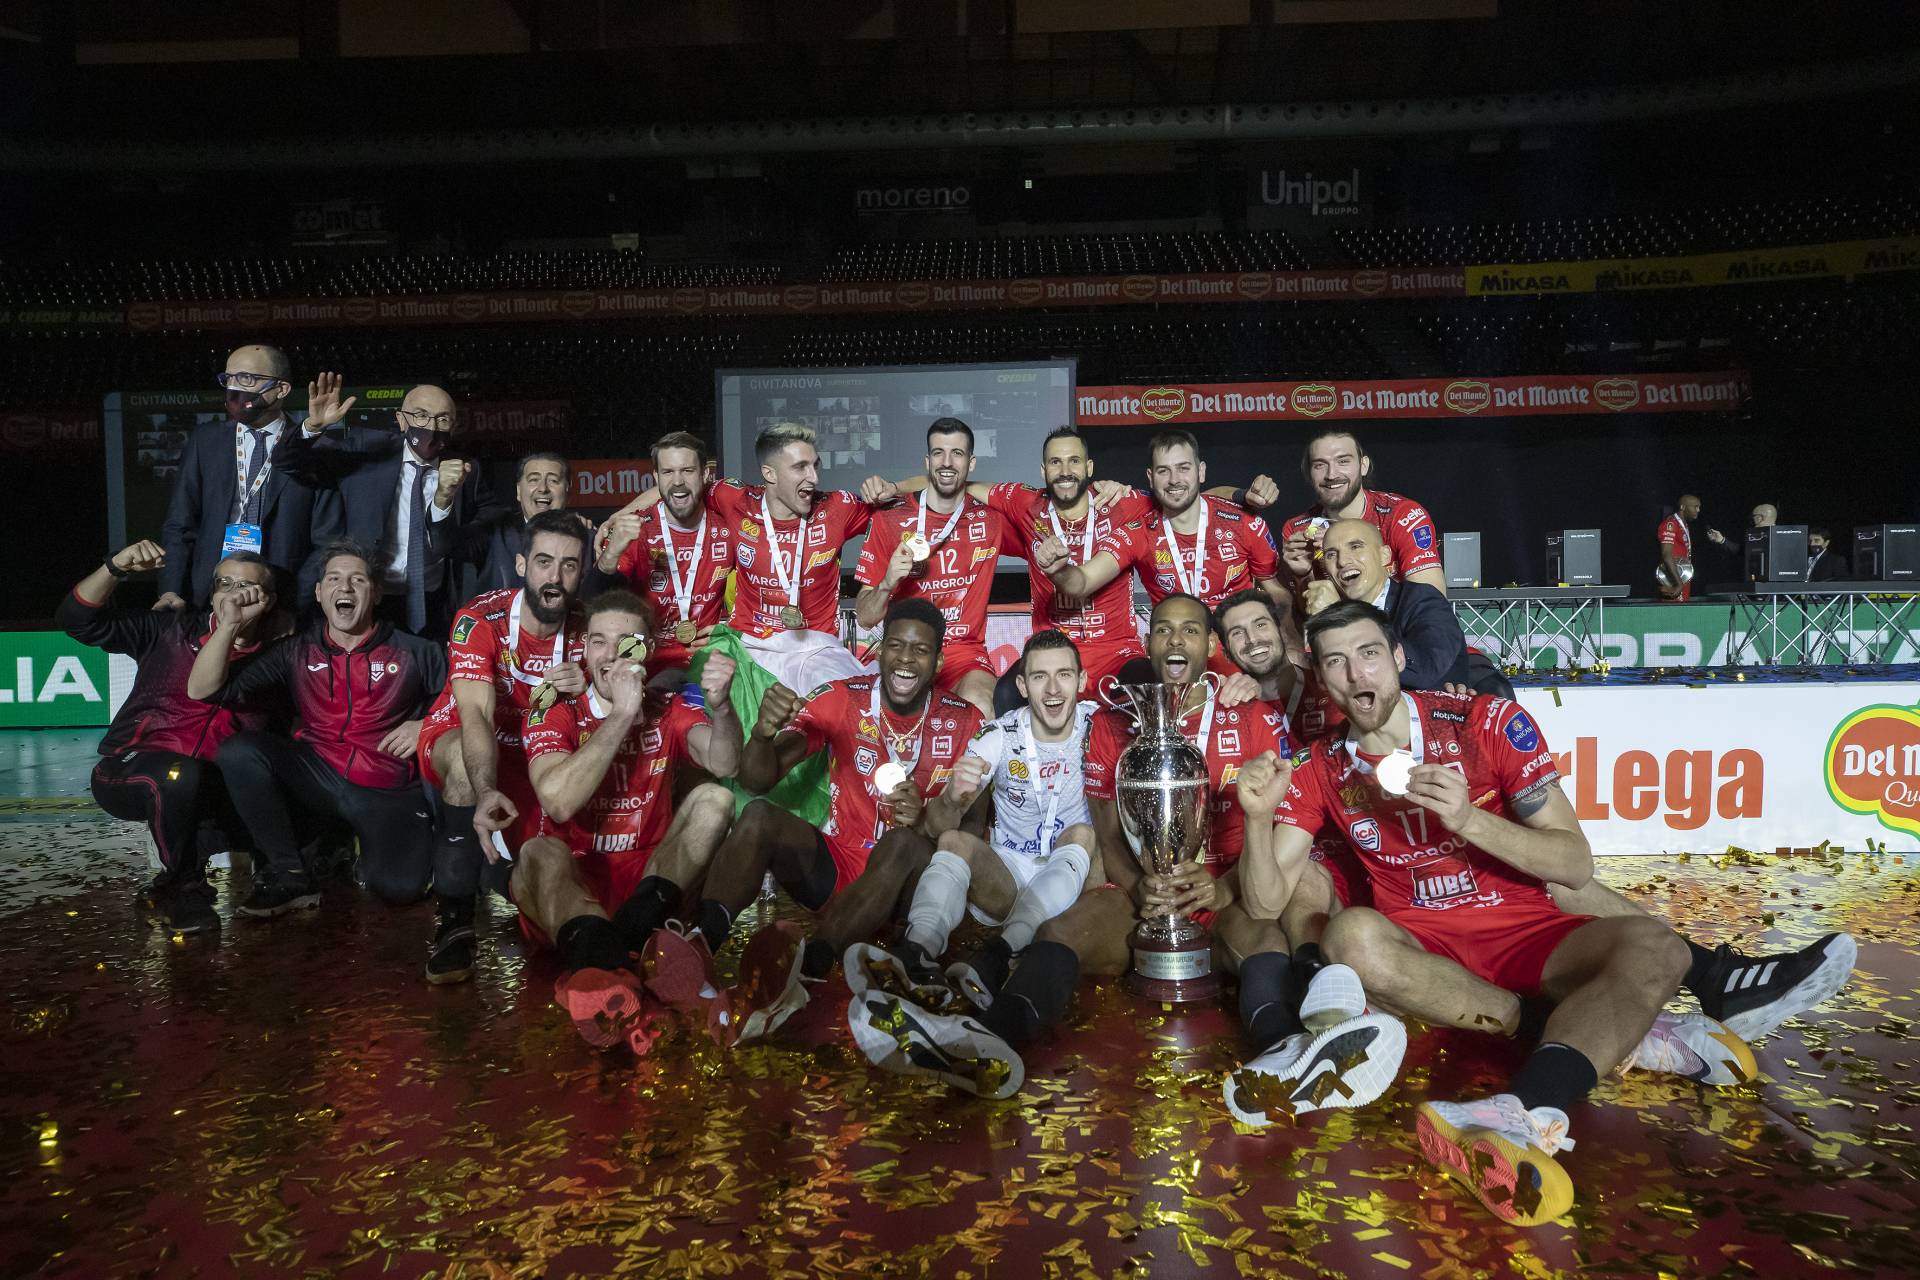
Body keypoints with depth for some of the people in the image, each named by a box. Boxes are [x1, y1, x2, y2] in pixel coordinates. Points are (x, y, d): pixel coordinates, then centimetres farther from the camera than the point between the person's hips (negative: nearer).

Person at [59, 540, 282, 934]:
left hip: (205, 787, 3)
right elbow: (76, 619, -7)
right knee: (178, 774, -36)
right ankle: (186, 886, -11)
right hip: (129, 769, -3)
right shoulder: (171, 631, 2)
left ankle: (176, 876, 1)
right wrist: (116, 567, -20)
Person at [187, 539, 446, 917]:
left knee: (400, 885, -28)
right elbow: (202, 690, 5)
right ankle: (287, 873, -11)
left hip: (388, 793, -2)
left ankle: (367, 844, 10)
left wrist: (427, 726, -12)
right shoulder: (294, 653, 11)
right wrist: (231, 623, -5)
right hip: (318, 780, 3)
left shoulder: (417, 653, 8)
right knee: (239, 750, -24)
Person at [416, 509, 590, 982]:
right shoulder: (479, 619, -24)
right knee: (468, 758, -39)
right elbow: (476, 715, -36)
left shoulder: (585, 628, -11)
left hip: (535, 748, 4)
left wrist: (588, 686, -36)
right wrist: (486, 792, -53)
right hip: (456, 739, -4)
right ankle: (454, 919, -32)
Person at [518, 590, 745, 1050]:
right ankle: (608, 965, -60)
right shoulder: (554, 716, 1)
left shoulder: (671, 710, 6)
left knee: (714, 800, -17)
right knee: (539, 853, -32)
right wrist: (622, 714, -19)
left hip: (650, 881, 2)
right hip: (573, 889, -2)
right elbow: (559, 801, -20)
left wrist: (720, 704, -35)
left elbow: (724, 765, -15)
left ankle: (630, 933, -38)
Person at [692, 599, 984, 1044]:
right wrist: (763, 733, -34)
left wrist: (925, 821, -30)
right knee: (758, 816, -24)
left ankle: (810, 962, -56)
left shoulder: (963, 722, -3)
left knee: (905, 842, -35)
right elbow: (756, 782, -11)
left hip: (902, 879, -2)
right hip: (832, 867, 2)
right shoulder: (841, 699, -3)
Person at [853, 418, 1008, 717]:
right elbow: (865, 618, 3)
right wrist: (887, 584, -17)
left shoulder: (991, 519, 7)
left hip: (966, 653, 1)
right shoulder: (890, 521, 3)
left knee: (980, 709, -32)